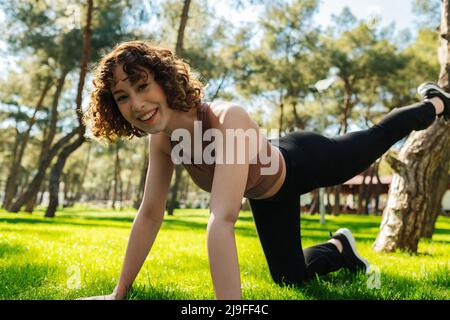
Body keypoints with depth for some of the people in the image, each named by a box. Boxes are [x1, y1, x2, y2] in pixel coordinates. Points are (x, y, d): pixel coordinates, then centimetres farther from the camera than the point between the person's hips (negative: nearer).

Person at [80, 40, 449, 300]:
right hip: (268, 193, 5)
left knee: (378, 136, 24)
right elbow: (149, 215, -16)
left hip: (303, 162, -5)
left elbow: (223, 220, -57)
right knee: (290, 278, 16)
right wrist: (120, 291, -12)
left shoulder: (228, 120, -47)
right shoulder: (163, 139, -25)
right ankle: (339, 248, 47)